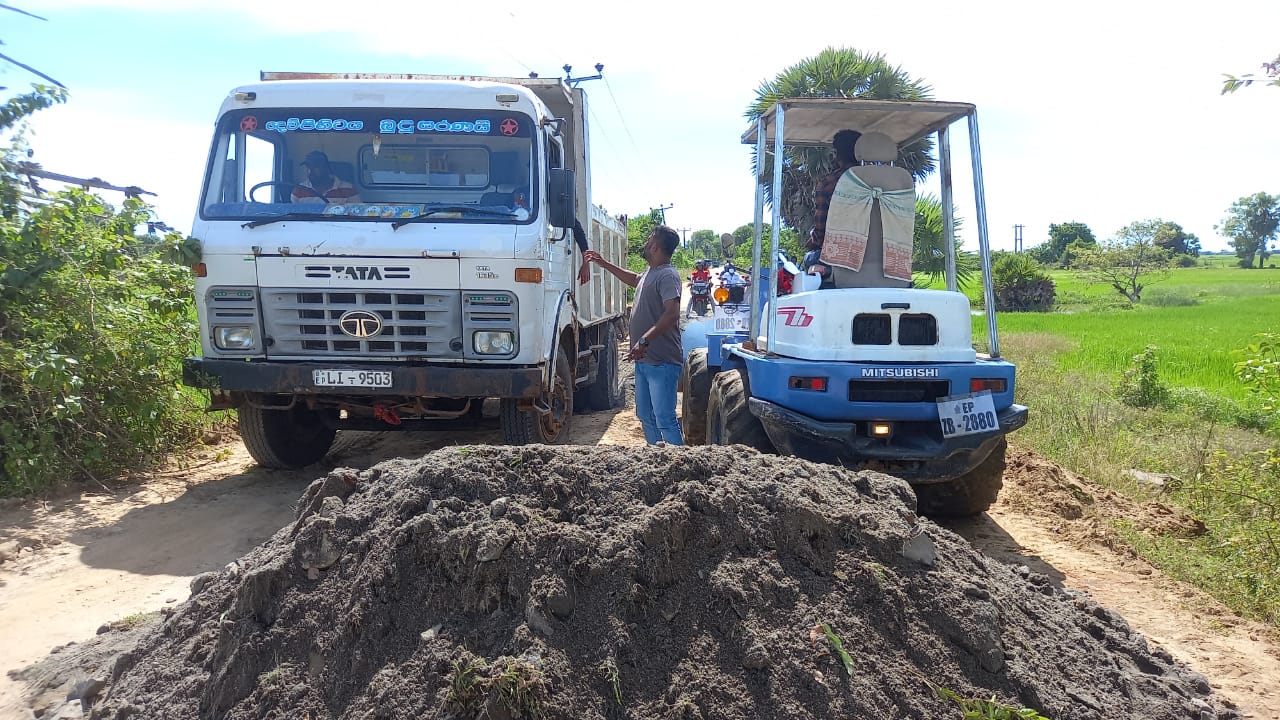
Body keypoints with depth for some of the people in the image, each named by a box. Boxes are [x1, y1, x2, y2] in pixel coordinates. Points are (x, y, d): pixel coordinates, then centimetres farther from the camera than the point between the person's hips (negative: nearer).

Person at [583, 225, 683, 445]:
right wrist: (603, 263, 39)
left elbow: (672, 314, -28)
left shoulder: (668, 275, -15)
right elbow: (634, 280, 39)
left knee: (665, 419, -11)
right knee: (646, 416, 16)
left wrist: (644, 340, -33)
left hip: (662, 363, -10)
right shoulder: (650, 273, 15)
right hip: (644, 360, 11)